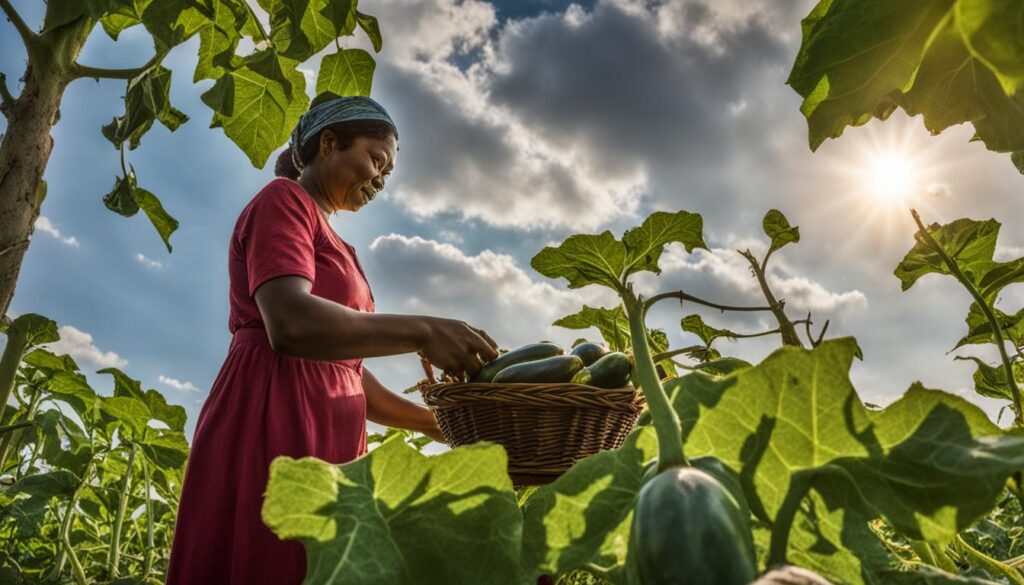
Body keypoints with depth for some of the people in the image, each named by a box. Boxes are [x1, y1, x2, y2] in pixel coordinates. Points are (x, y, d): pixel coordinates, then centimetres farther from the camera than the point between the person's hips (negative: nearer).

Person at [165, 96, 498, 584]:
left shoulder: (330, 248, 26)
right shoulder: (283, 201, 0)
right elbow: (291, 324, -20)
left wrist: (437, 425, 13)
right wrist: (421, 331, -20)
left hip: (323, 442, 9)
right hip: (271, 425, -9)